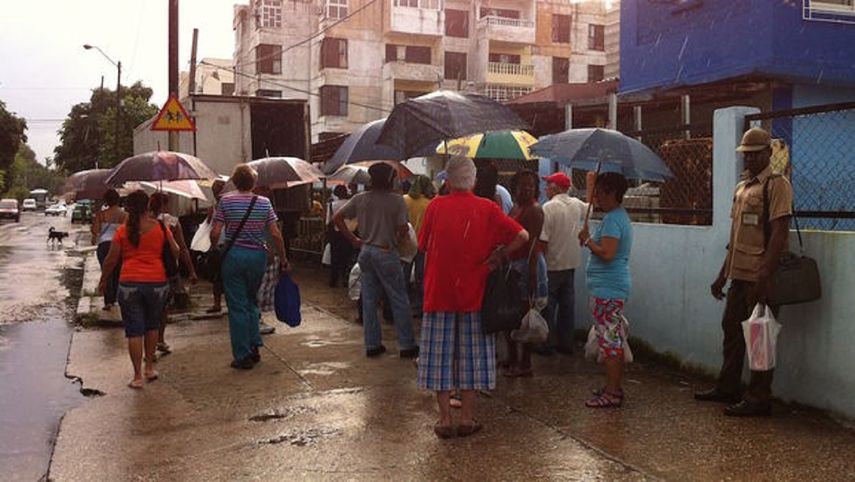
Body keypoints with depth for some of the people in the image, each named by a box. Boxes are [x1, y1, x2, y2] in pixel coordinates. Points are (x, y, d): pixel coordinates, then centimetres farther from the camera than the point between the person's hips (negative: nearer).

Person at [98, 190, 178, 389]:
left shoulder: (122, 231, -3)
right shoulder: (161, 228, -2)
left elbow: (111, 260, 2)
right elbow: (176, 252, 6)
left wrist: (103, 281, 16)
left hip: (130, 284, -1)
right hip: (157, 283, 1)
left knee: (134, 330, 5)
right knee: (152, 325, 21)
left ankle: (137, 376, 5)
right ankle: (149, 367, 26)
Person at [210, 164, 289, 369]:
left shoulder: (226, 201, -4)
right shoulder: (264, 202, 0)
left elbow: (215, 233, -8)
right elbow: (275, 234, -2)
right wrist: (283, 258, 7)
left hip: (234, 255, -2)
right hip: (258, 256, 2)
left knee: (237, 306, 3)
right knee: (251, 301, 20)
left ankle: (243, 356, 6)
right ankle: (254, 347, 17)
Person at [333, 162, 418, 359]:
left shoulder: (360, 199, 4)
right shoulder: (397, 200, -10)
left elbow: (337, 218, 5)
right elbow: (402, 230, -13)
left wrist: (354, 239, 7)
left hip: (366, 252, 5)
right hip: (386, 254, -5)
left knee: (369, 300, 11)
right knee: (399, 300, 4)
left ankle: (372, 344, 16)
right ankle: (407, 345, 9)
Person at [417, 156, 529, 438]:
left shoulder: (436, 207, -5)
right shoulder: (487, 208, -5)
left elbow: (423, 245, 3)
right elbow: (522, 236, -10)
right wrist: (497, 257, -1)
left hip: (439, 291, 0)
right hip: (473, 292, 1)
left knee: (440, 355, 7)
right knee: (471, 355, 10)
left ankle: (445, 419, 9)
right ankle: (467, 418, 14)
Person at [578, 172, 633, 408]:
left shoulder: (612, 219, -17)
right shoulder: (620, 216, 16)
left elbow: (607, 253, -27)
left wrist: (587, 239, -15)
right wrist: (590, 240, 10)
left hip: (607, 289, -11)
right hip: (615, 286, 11)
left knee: (609, 340, -5)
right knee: (615, 340, 16)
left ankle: (611, 393, 0)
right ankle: (615, 387, 25)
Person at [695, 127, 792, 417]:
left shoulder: (777, 185, -9)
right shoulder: (741, 187, 17)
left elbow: (778, 234, -17)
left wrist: (764, 276, -23)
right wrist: (723, 274, 19)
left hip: (759, 278, -9)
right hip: (739, 275, 9)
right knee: (732, 330, 16)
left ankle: (759, 399, 7)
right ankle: (727, 388, 28)